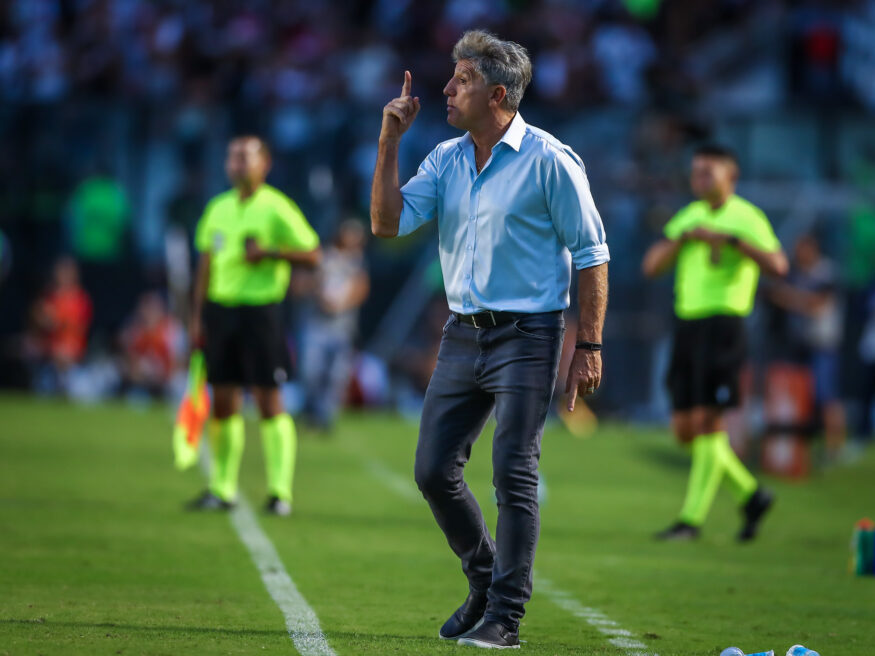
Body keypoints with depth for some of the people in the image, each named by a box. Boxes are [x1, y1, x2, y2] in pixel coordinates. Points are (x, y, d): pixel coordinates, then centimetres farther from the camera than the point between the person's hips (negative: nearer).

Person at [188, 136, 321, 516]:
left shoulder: (276, 208, -5)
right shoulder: (218, 208, 12)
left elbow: (312, 254, -6)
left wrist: (268, 253, -18)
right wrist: (197, 317, 14)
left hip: (260, 310, -5)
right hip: (221, 310, 5)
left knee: (269, 400, -6)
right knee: (223, 402, 6)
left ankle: (280, 492, -3)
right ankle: (221, 489, 13)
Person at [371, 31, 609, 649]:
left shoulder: (549, 160, -9)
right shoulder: (446, 159, 9)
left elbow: (591, 254, -7)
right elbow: (388, 222, 1)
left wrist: (589, 345, -12)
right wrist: (390, 141, -5)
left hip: (526, 336, -6)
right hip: (463, 335, 6)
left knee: (514, 473, -8)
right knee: (434, 470, 5)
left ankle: (505, 616, -1)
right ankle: (485, 581, 25)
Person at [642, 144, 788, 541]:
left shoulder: (746, 218, -3)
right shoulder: (687, 217, 17)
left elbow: (777, 266, -18)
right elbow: (651, 267, 9)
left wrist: (731, 238, -22)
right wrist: (683, 236, -6)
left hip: (722, 324, -7)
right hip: (686, 325, 7)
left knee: (707, 422, -10)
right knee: (685, 428, 5)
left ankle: (692, 519, -7)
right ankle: (752, 495, 21)